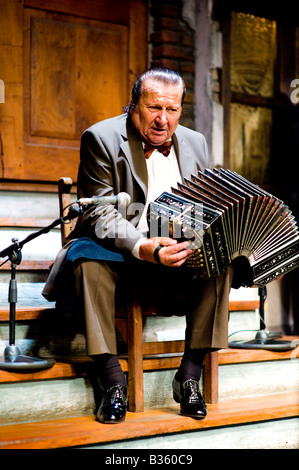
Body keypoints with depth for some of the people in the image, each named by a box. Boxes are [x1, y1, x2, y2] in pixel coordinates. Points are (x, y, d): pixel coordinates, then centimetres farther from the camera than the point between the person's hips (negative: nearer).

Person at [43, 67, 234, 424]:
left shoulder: (195, 143, 9)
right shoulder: (101, 138, -7)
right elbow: (100, 213, -16)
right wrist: (144, 247, -34)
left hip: (179, 252, 4)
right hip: (119, 251, -3)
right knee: (88, 259, -34)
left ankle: (190, 374, -17)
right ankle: (113, 381, -27)